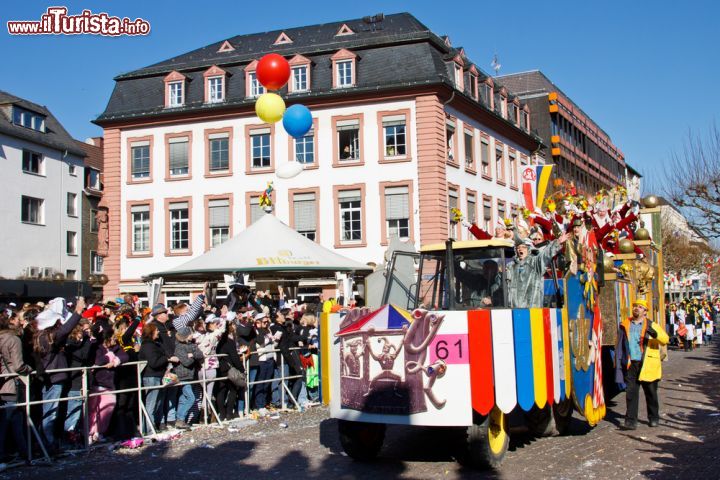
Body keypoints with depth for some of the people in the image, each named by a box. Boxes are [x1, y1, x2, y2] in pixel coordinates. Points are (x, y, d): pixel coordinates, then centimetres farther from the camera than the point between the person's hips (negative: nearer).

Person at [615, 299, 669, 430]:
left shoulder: (651, 325, 3)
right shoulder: (625, 325, 10)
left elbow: (665, 339, -10)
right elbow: (619, 346, 12)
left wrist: (655, 334, -30)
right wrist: (618, 363, 6)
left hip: (647, 365, -1)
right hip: (631, 364, 1)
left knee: (651, 393, 10)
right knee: (631, 392, -4)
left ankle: (654, 418, 27)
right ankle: (631, 421, -2)